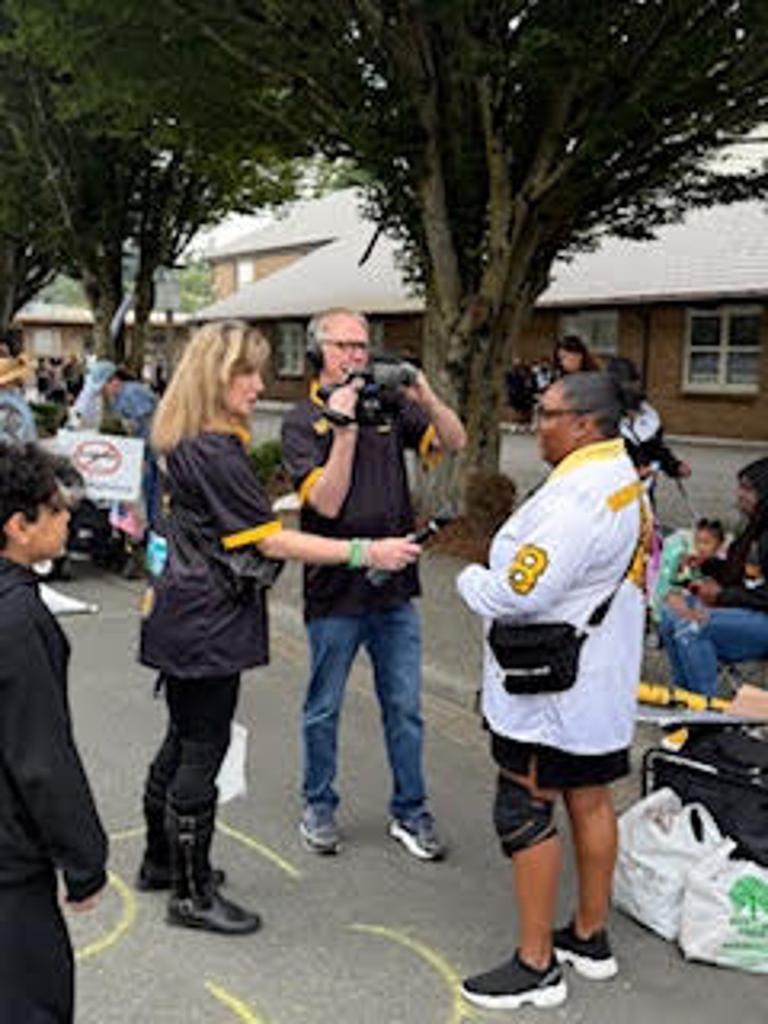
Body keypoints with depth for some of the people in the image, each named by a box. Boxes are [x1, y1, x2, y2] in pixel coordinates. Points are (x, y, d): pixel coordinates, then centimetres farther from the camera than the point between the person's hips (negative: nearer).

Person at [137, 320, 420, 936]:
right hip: (207, 624, -10)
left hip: (183, 618, 10)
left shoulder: (185, 443, 9)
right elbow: (271, 541, -22)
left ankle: (162, 861, 36)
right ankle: (192, 895, 14)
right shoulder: (216, 453, -22)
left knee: (184, 741, 20)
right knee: (202, 752, 0)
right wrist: (366, 553, -21)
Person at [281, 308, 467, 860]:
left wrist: (425, 395, -14)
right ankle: (319, 807, 31)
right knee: (324, 710, 12)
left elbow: (455, 442, 1)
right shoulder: (303, 422, -6)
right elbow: (327, 501, -18)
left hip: (396, 587, 3)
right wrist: (345, 427, -22)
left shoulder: (389, 406, 4)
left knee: (405, 708, 12)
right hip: (335, 590, -3)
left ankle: (410, 811, 26)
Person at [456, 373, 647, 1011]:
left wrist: (472, 579, -9)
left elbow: (519, 593, -29)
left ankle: (537, 966, 10)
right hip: (599, 685, 10)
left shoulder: (578, 497, -24)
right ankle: (591, 939, 32)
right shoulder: (626, 483, 9)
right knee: (590, 800, 18)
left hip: (551, 690, -10)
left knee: (525, 814, 0)